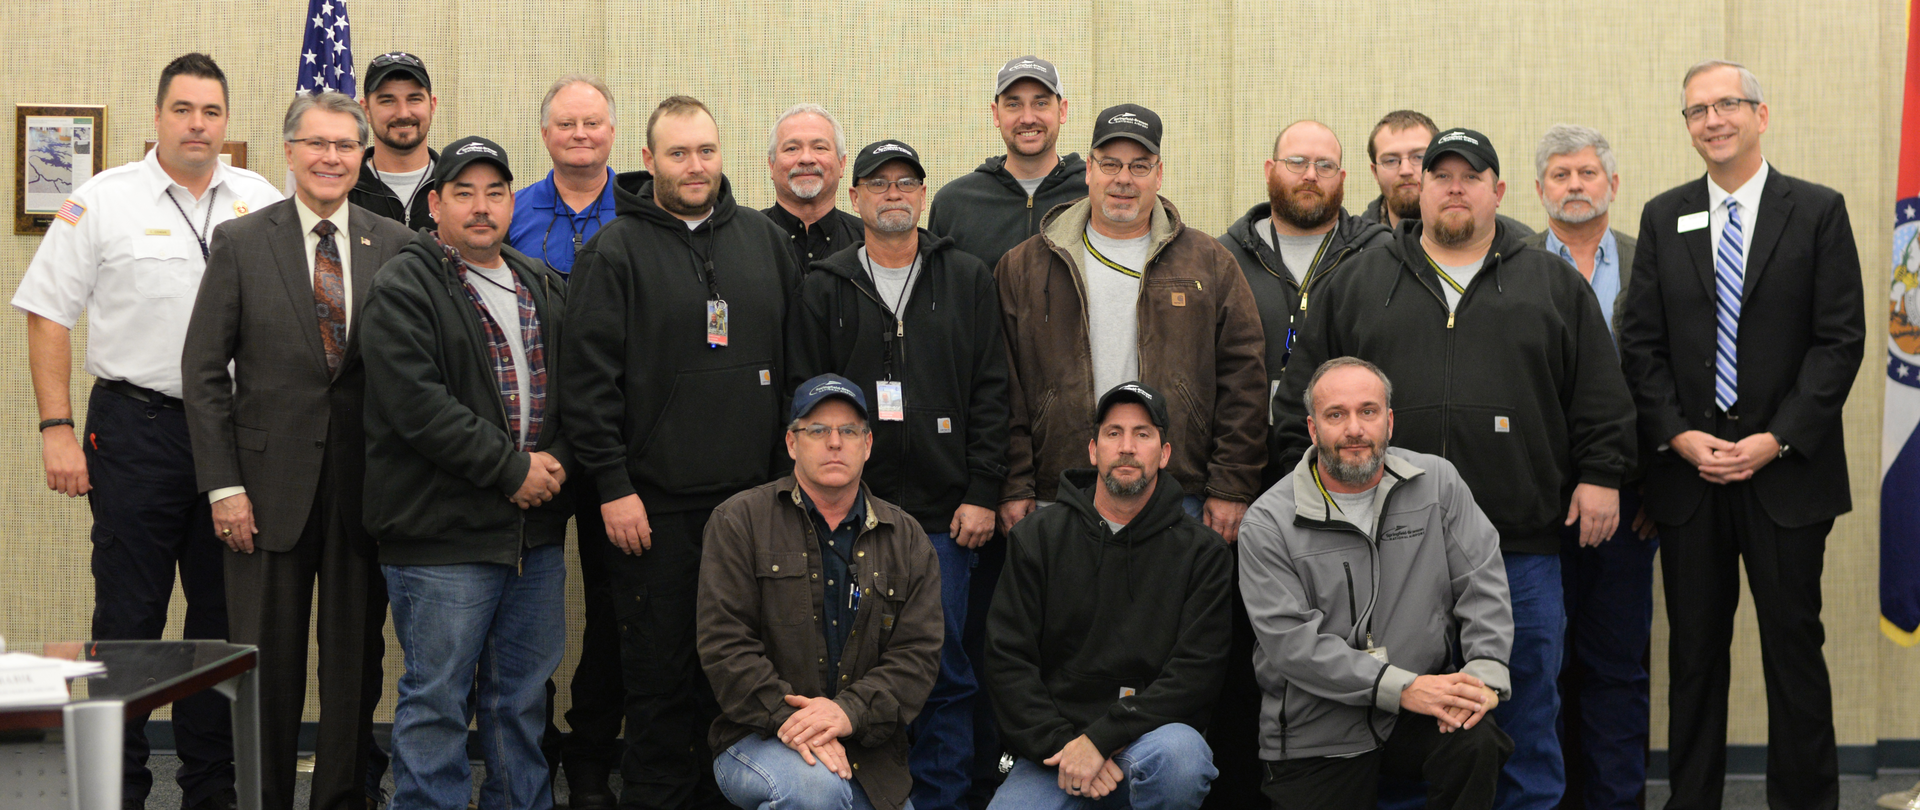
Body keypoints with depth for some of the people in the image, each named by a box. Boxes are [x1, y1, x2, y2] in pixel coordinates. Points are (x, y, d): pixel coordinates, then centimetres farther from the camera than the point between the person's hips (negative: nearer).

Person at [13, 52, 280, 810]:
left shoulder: (261, 203, 7)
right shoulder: (102, 201, -2)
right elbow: (47, 315, -1)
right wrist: (57, 430, -8)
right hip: (137, 427, -3)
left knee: (222, 613, 11)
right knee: (128, 616, 1)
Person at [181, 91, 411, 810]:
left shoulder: (395, 246, 4)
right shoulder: (240, 243, 1)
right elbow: (203, 372, 0)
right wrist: (223, 485, -7)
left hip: (365, 484, 1)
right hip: (271, 485, -1)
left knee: (358, 658, 9)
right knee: (267, 663, 5)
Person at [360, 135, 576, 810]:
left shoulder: (546, 290, 16)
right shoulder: (403, 289, -6)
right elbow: (416, 404, -16)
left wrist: (555, 464, -2)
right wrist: (513, 468, -15)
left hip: (537, 532, 6)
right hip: (443, 534, -6)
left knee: (523, 699, 14)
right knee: (436, 702, -1)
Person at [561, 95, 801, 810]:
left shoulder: (765, 241, 11)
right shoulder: (616, 251, -1)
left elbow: (795, 364, 14)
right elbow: (589, 377, -5)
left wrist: (788, 474, 9)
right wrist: (613, 485, -10)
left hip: (752, 494, 3)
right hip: (656, 503, -3)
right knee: (660, 670, 1)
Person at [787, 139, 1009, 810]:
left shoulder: (968, 281, 8)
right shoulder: (823, 289, 8)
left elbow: (990, 394, 4)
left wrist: (982, 494, -3)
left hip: (945, 514, 0)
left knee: (946, 669, 3)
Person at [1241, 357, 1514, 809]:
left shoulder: (1438, 481, 4)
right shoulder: (1268, 524, -6)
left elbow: (1483, 583, 1)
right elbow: (1291, 641, -15)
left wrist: (1485, 671, -17)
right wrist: (1400, 687, -23)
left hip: (1423, 709, 1)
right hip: (1316, 736, -1)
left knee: (1478, 742, -29)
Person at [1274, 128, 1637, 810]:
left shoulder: (1556, 285, 12)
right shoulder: (1356, 286, 11)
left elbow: (1600, 398, 10)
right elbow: (1303, 397, 11)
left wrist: (1600, 475, 1)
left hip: (1522, 548, 0)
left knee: (1525, 717, 7)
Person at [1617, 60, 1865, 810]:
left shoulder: (1818, 211, 1)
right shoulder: (1663, 218, 9)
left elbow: (1840, 339, -4)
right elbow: (1641, 343, 6)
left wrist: (1777, 439, -11)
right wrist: (1679, 436, -7)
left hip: (1785, 468, -2)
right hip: (1687, 467, 2)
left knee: (1793, 642, 3)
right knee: (1694, 649, 7)